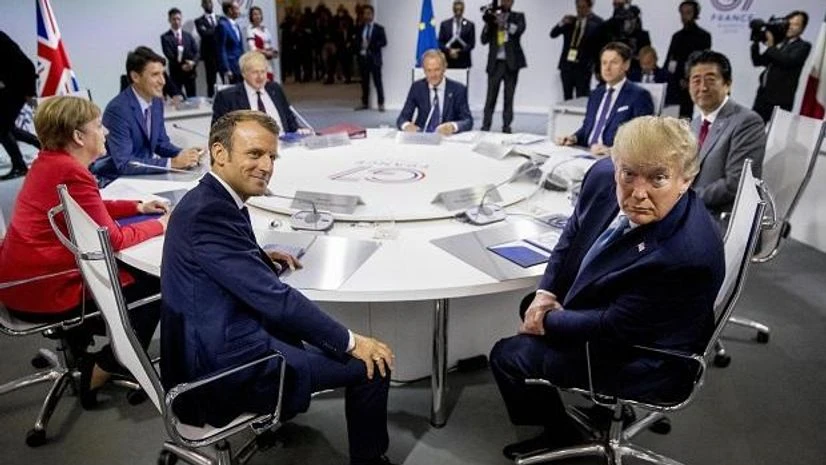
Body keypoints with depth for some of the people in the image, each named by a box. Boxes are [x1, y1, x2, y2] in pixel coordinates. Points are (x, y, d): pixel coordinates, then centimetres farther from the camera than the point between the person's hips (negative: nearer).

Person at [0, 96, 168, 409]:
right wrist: (159, 225, -7)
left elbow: (91, 209, 20)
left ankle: (79, 344, 31)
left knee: (134, 273, 22)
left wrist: (138, 207, 12)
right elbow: (112, 239, -20)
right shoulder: (71, 173, -24)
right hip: (42, 290, -10)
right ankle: (101, 371, 14)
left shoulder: (50, 160, 6)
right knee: (153, 287, 2)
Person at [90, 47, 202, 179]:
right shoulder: (118, 109, -21)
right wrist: (172, 162, -28)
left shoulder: (156, 101, 1)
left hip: (143, 172, 7)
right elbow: (123, 163, -25)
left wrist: (182, 154, -9)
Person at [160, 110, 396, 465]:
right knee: (371, 364, -5)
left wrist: (260, 257, 12)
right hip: (224, 369, -10)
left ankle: (277, 414, 42)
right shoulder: (209, 212, -24)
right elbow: (275, 298, -25)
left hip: (213, 348, 10)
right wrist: (351, 342, -17)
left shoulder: (208, 200, 6)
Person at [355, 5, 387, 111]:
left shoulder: (379, 28, 2)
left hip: (374, 58, -4)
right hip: (363, 58, 4)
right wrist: (360, 46, -7)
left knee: (377, 82, -4)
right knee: (364, 82, 8)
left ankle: (381, 104, -1)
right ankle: (364, 103, 15)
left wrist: (370, 45, -15)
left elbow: (383, 42, -7)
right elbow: (357, 41, 16)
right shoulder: (360, 28, 13)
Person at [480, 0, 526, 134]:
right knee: (491, 96, -6)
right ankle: (485, 125, -6)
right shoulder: (493, 16, 13)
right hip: (495, 62, 0)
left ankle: (506, 125, 5)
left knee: (509, 96, 2)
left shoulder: (518, 16, 10)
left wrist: (503, 22, -20)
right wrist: (488, 23, -9)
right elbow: (484, 40, 4)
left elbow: (519, 29, -12)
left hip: (511, 62, 0)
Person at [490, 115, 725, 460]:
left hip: (641, 361, -8)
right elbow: (572, 235, 3)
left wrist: (547, 322, -14)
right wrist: (545, 294, -7)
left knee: (508, 356, -5)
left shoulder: (688, 255, -38)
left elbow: (614, 327, -27)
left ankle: (562, 433, 24)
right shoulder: (604, 176, -17)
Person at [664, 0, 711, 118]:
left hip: (689, 84, -5)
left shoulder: (703, 36, 2)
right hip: (673, 82, 5)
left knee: (685, 114, -9)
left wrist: (688, 79, -14)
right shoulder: (677, 36, 19)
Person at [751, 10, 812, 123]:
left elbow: (789, 61, -16)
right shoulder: (778, 42, 17)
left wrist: (771, 47, -13)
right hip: (763, 95, 6)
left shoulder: (803, 46, 2)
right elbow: (758, 61, 17)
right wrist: (756, 42, 4)